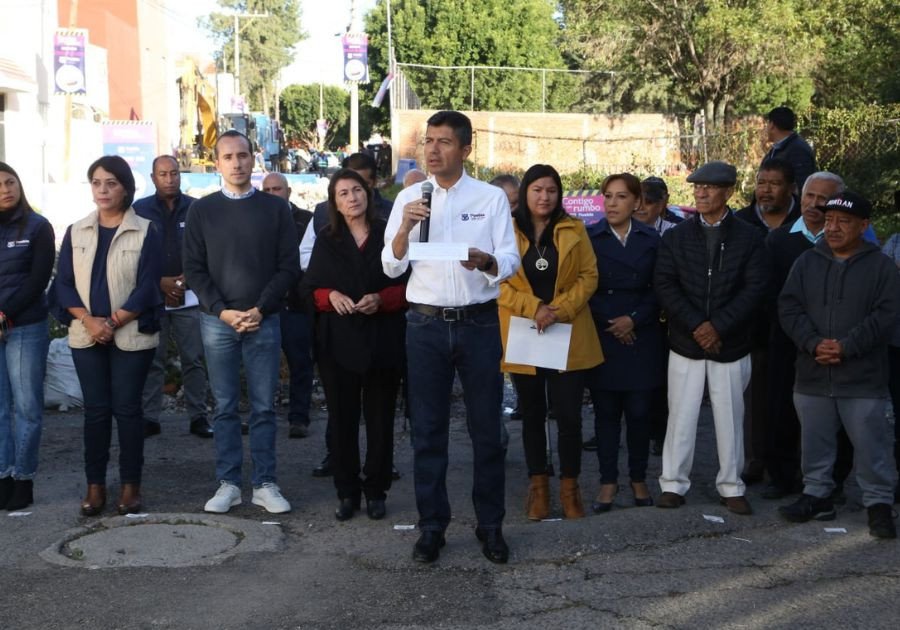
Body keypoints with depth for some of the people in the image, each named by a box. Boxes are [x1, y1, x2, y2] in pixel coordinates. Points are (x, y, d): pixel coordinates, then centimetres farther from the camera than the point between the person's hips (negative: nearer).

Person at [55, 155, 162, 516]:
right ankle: (95, 485, 12)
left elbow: (147, 287, -7)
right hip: (86, 336, 3)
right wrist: (88, 320, -12)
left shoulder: (146, 232, -1)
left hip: (131, 336, -3)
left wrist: (113, 322, -14)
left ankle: (130, 485, 10)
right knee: (95, 409, 6)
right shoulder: (76, 232, 9)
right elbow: (63, 284, 4)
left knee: (127, 408, 1)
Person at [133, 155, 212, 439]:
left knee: (194, 359, 3)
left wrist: (185, 279, -9)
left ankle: (198, 416, 10)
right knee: (152, 361, 3)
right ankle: (150, 418, 10)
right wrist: (160, 282, -9)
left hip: (189, 296, 0)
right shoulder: (140, 210, 3)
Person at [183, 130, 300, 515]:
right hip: (217, 321, 0)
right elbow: (194, 269, 2)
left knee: (264, 408, 2)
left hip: (264, 321, 0)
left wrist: (260, 309, -10)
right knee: (225, 407, 5)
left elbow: (289, 266, 1)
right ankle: (228, 483, 11)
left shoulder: (275, 208, 5)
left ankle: (265, 484, 9)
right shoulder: (202, 210, 6)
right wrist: (223, 311, -10)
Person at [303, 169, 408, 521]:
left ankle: (376, 491, 14)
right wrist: (331, 296, -11)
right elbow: (311, 288, 10)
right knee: (341, 417, 3)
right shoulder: (326, 240, 10)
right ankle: (347, 492, 13)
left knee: (380, 417, 3)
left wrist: (381, 299, -15)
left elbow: (407, 286, 2)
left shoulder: (389, 235, 3)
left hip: (382, 340, -1)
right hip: (337, 340, 2)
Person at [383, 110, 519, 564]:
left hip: (479, 322, -1)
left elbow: (511, 262, -2)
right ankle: (431, 526, 17)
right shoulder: (409, 198, 6)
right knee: (428, 430, 7)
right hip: (426, 323, 1)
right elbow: (391, 267, 1)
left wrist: (486, 261, -24)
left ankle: (490, 526, 17)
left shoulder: (491, 198, 2)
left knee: (487, 429, 5)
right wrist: (405, 227, -16)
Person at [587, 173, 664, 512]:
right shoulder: (589, 237, 2)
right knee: (606, 411, 3)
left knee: (639, 411, 3)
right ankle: (608, 481, 12)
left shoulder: (651, 240, 6)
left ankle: (639, 479, 17)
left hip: (641, 338, 1)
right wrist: (610, 324, -8)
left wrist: (634, 319, -9)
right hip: (602, 338, -1)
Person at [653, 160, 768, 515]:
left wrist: (718, 325, -14)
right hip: (685, 343, 1)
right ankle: (673, 484, 12)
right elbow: (664, 285, -3)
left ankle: (731, 487, 15)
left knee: (730, 418, 5)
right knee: (681, 416, 3)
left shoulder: (748, 237, 1)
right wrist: (695, 326, -13)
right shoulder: (676, 236, 5)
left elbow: (755, 287, -6)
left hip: (730, 344, -1)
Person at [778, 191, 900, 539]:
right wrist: (813, 342, -14)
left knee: (871, 445, -1)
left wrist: (847, 346, -17)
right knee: (815, 441, 13)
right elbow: (789, 307, 1)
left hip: (863, 379, -3)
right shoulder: (807, 262, 8)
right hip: (813, 376, 3)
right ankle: (817, 495, 26)